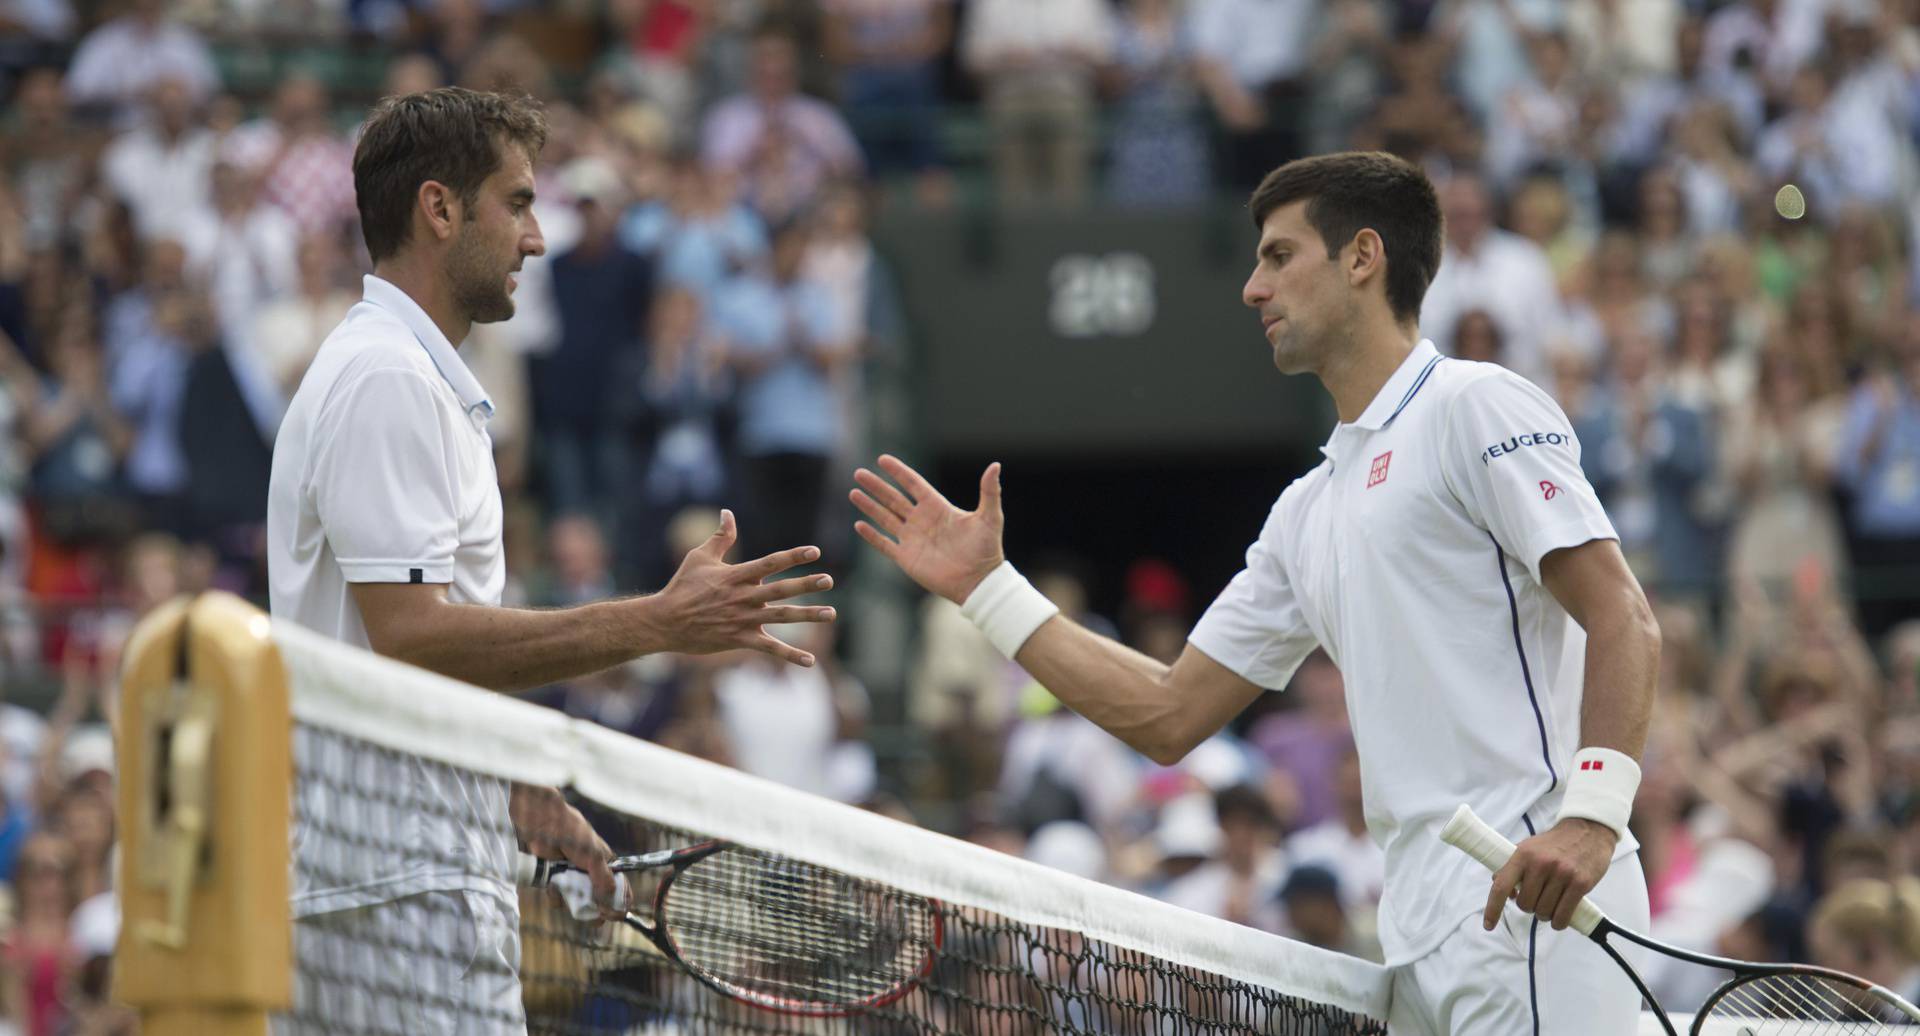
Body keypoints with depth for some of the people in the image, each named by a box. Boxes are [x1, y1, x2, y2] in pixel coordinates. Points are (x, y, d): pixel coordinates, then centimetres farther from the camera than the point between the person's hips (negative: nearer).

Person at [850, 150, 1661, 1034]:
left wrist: (1592, 816, -24)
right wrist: (986, 588, 24)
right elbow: (1168, 716, 25)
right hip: (1426, 943, 8)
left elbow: (1623, 623, -11)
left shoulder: (1475, 408, -2)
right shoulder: (1310, 512, 23)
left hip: (1530, 905, -8)